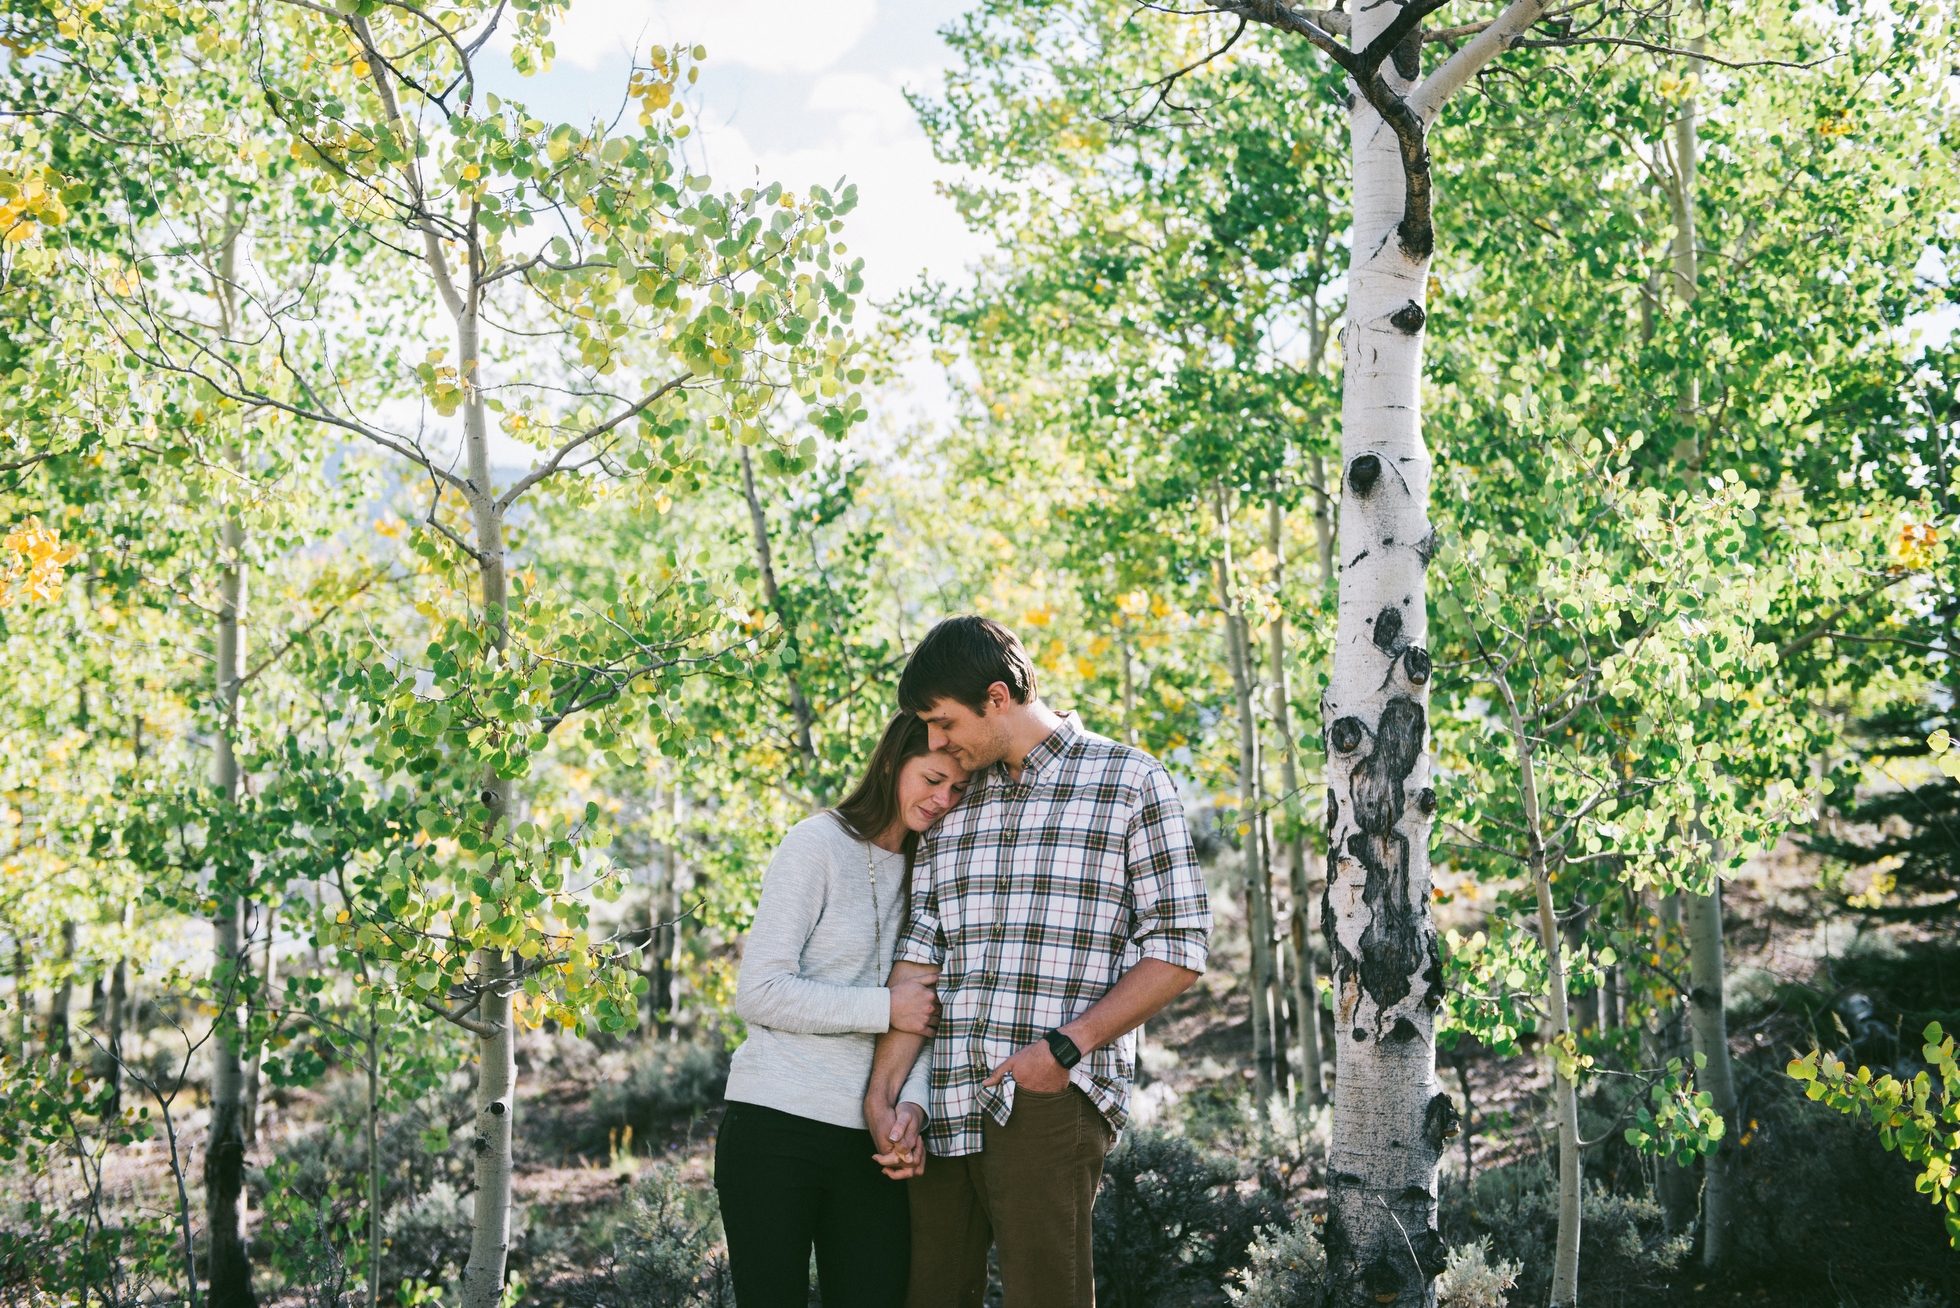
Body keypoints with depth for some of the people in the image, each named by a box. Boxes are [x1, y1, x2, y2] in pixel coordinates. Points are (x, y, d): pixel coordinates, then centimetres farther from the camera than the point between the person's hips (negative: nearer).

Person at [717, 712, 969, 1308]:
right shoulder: (819, 844, -5)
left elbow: (925, 1015, 10)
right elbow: (758, 993, -11)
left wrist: (911, 1101, -9)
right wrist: (885, 1008, -14)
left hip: (870, 1141, 5)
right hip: (777, 1124, -5)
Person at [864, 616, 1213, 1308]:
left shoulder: (1131, 782, 2)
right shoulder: (951, 803, 17)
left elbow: (1178, 948, -2)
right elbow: (919, 954, 10)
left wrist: (1067, 1047, -13)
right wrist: (882, 1095, -1)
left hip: (1051, 1100, -5)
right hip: (942, 1108, 5)